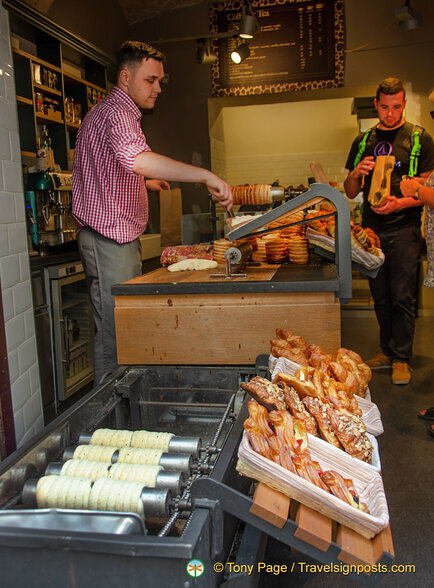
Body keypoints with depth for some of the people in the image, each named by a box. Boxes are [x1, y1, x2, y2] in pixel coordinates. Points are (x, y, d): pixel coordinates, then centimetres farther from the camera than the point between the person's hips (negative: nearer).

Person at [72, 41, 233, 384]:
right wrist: (206, 176, -37)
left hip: (119, 238, 11)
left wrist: (144, 184, 24)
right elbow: (137, 159, -37)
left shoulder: (108, 112, 23)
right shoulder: (116, 112, -14)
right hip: (110, 238, -11)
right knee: (114, 333, -6)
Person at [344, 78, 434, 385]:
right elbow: (350, 193, 14)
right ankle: (387, 351, 23)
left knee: (402, 296, -3)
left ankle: (402, 358, 8)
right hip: (372, 228, 4)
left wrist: (401, 202, -19)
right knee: (381, 296, 11)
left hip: (404, 227, -4)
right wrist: (356, 174, -8)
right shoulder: (363, 141, 13)